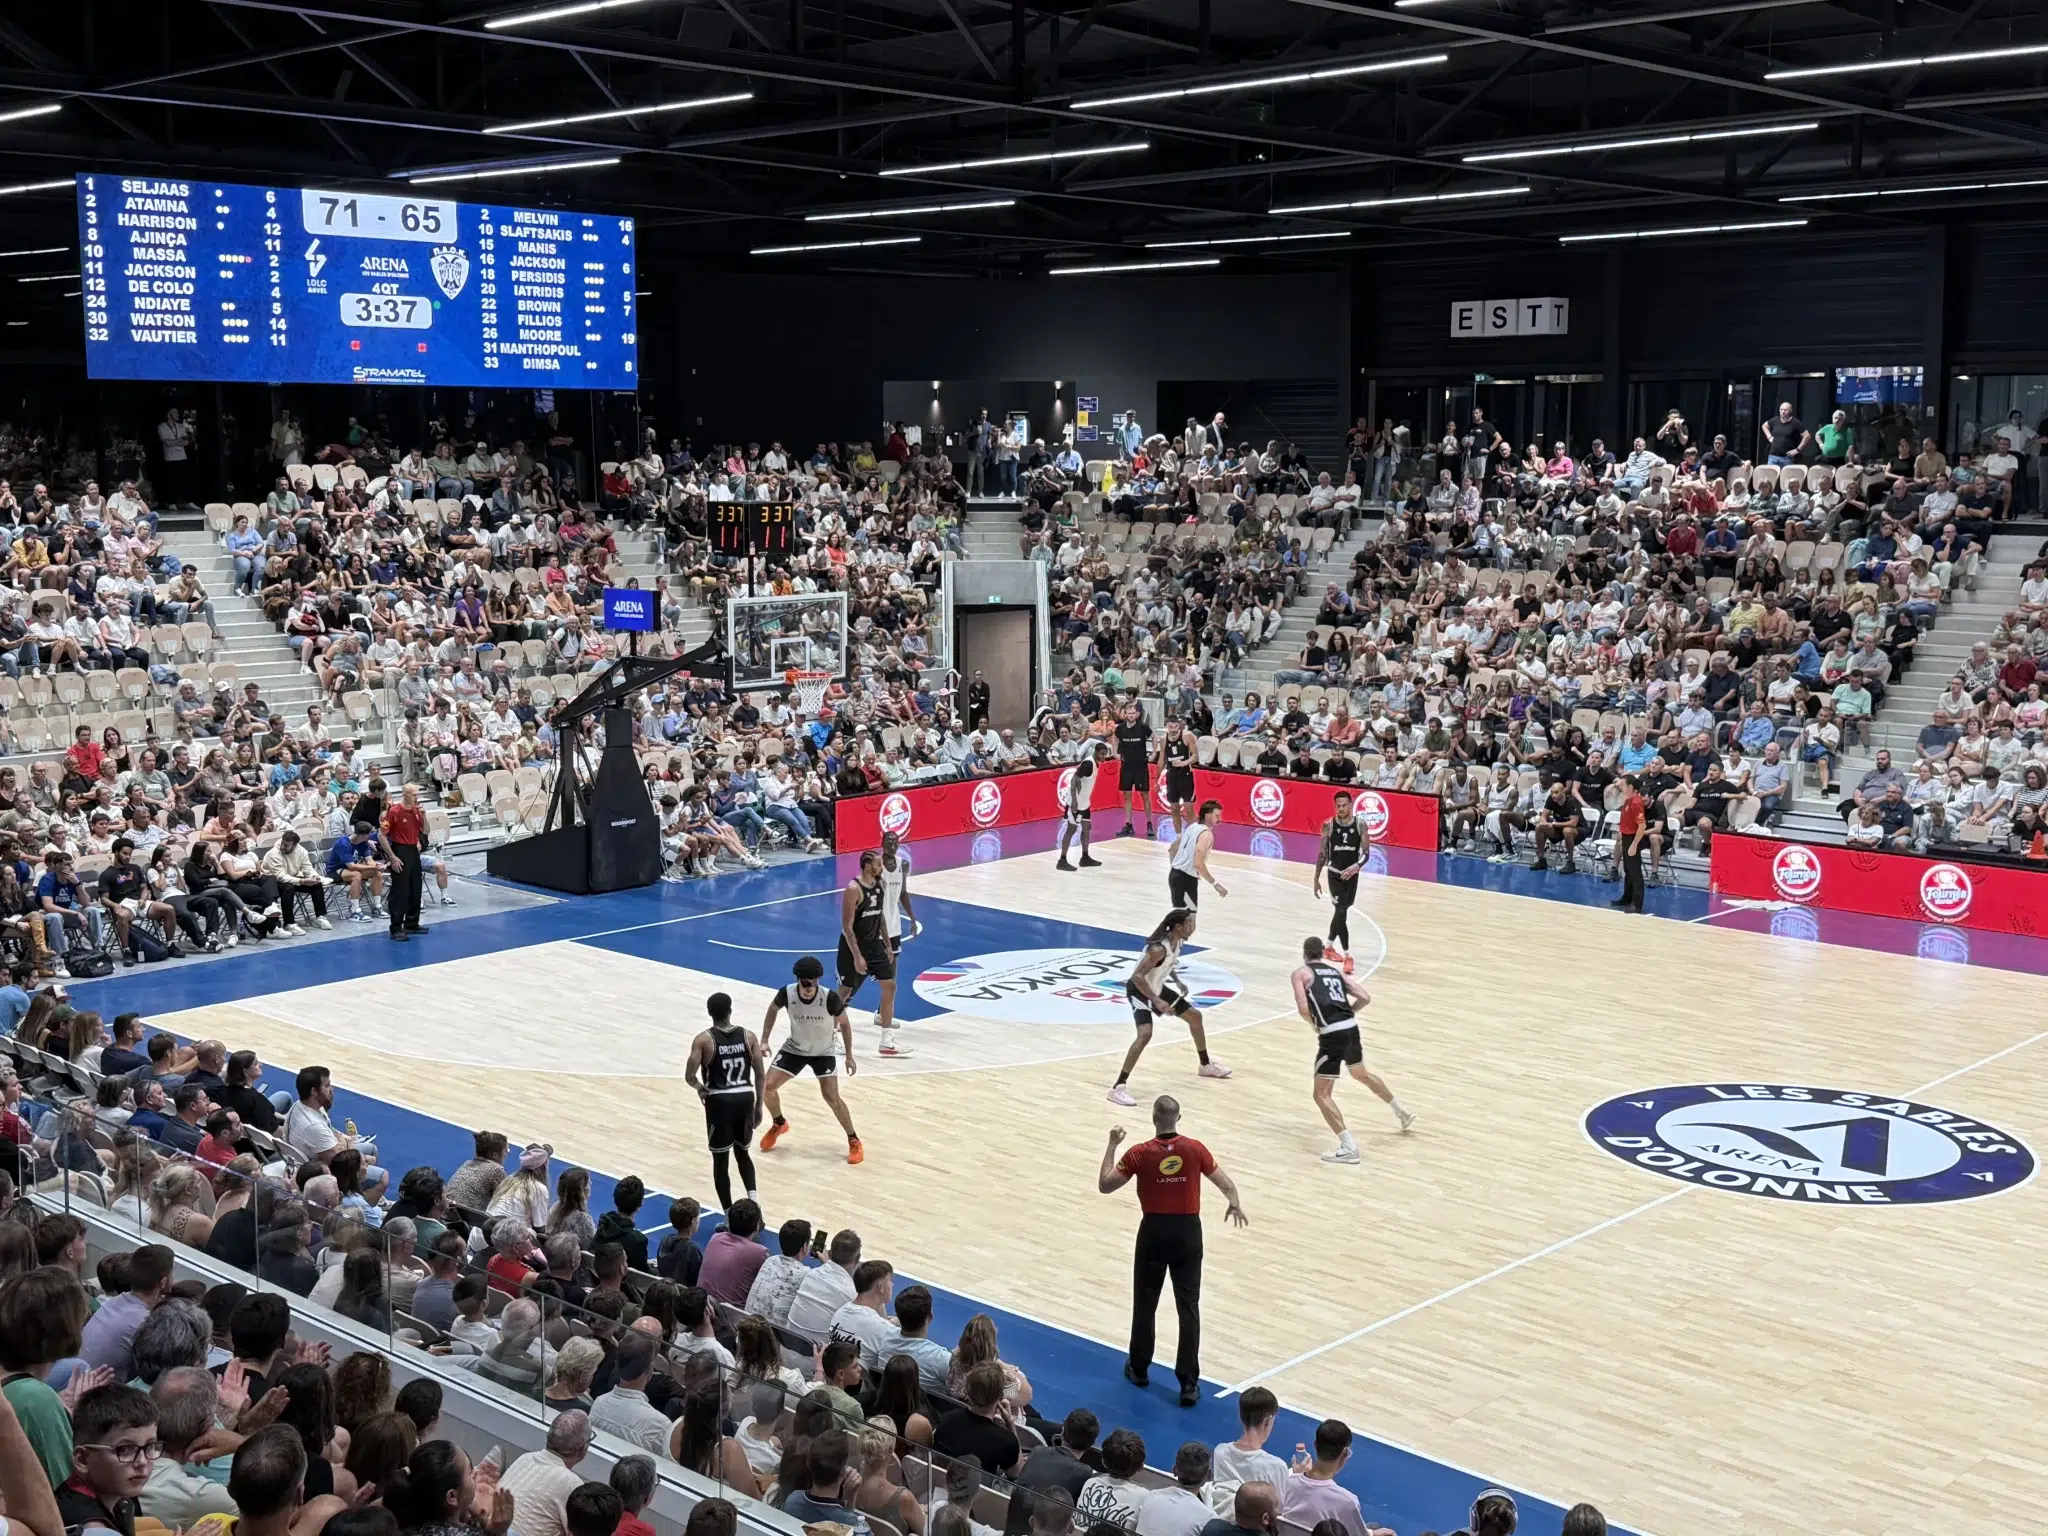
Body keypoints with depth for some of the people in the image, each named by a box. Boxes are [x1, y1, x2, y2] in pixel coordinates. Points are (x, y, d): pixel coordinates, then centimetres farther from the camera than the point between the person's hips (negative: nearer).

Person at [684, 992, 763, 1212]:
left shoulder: (703, 1040, -8)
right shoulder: (748, 1036, 1)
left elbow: (689, 1076, -14)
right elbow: (759, 1074, 2)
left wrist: (700, 1088, 8)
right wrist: (758, 1105, 12)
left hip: (719, 1101, -3)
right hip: (745, 1098, 3)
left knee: (721, 1161, 8)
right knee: (743, 1154, 23)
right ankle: (752, 1199, 1)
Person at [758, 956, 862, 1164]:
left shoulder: (830, 998, -31)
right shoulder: (787, 994, -25)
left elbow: (844, 1023, -10)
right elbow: (773, 1009, 0)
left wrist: (849, 1056, -6)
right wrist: (765, 1041, -2)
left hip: (823, 1053, -3)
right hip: (795, 1048, 3)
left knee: (832, 1098, -13)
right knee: (767, 1087, -6)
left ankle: (853, 1141, 7)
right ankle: (778, 1124, 25)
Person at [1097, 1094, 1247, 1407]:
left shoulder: (1140, 1153, -11)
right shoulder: (1194, 1149, -7)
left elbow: (1105, 1185, -3)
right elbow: (1227, 1185, 3)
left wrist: (1112, 1145, 5)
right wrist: (1234, 1205, 24)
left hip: (1154, 1232, -1)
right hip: (1187, 1232, 1)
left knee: (1145, 1304, 16)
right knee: (1189, 1308, 4)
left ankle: (1139, 1369, 31)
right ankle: (1189, 1383, 2)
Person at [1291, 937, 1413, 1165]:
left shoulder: (1301, 973, 3)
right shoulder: (1336, 970, 19)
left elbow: (1303, 1008, -10)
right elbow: (1364, 998, 11)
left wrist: (1314, 1024, 9)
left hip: (1332, 1035, -7)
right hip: (1352, 1028, 7)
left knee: (1322, 1095, 0)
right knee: (1362, 1074, 34)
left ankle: (1348, 1147, -12)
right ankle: (1402, 1113, 50)